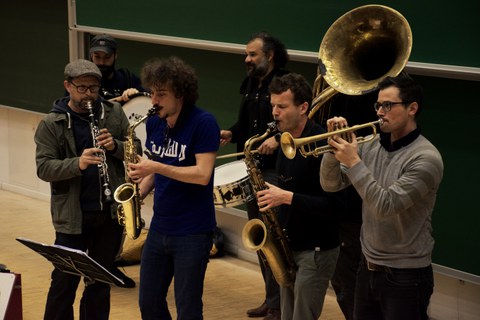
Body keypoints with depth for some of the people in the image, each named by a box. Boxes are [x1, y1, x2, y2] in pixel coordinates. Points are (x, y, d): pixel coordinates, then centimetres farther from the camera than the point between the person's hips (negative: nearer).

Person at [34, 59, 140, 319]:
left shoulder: (114, 113, 3)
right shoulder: (51, 124, -5)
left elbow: (136, 149, 5)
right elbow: (43, 168, -12)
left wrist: (115, 146, -16)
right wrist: (77, 164, -28)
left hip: (111, 211, 3)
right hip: (72, 216, -3)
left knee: (101, 280, 13)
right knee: (65, 281, 3)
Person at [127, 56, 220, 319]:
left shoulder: (203, 123, -15)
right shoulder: (154, 123, 5)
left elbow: (203, 174, -21)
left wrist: (156, 167, -26)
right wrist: (139, 191, -2)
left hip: (193, 232, -7)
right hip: (159, 227, 7)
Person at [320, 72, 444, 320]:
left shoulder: (425, 158, -17)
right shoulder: (371, 145, 3)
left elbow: (386, 206, -25)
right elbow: (330, 185, 4)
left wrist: (354, 162, -23)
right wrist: (335, 148, -13)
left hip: (406, 276, -6)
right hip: (368, 267, 7)